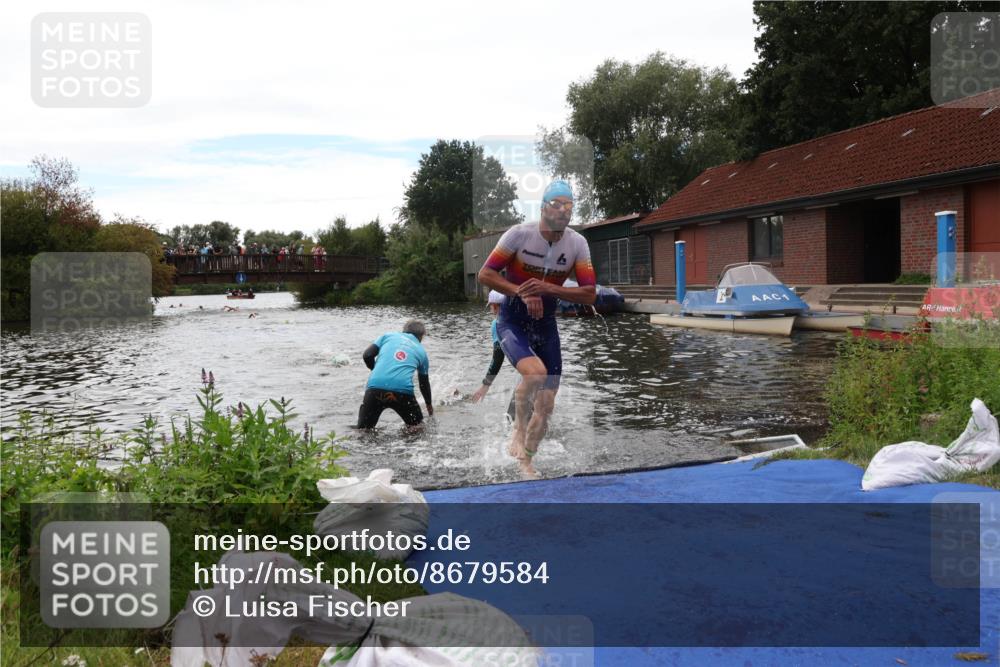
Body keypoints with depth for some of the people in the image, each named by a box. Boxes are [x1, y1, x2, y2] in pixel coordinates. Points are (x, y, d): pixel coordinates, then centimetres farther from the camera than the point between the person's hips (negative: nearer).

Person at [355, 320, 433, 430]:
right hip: (403, 390, 0)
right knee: (417, 427, 19)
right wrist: (429, 405, 46)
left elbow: (367, 356, 11)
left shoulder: (388, 336, 22)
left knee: (363, 429, 11)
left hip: (375, 387, 1)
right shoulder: (421, 351, 23)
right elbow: (424, 383, 31)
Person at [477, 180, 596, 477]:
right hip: (512, 321, -4)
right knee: (536, 372, -33)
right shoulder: (519, 234, -15)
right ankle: (519, 430, -6)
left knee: (546, 405, 5)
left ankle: (525, 461, 27)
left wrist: (548, 289, -22)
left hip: (546, 324, 4)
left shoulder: (577, 244, -7)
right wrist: (521, 292, -25)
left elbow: (590, 294, -9)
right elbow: (485, 274, -12)